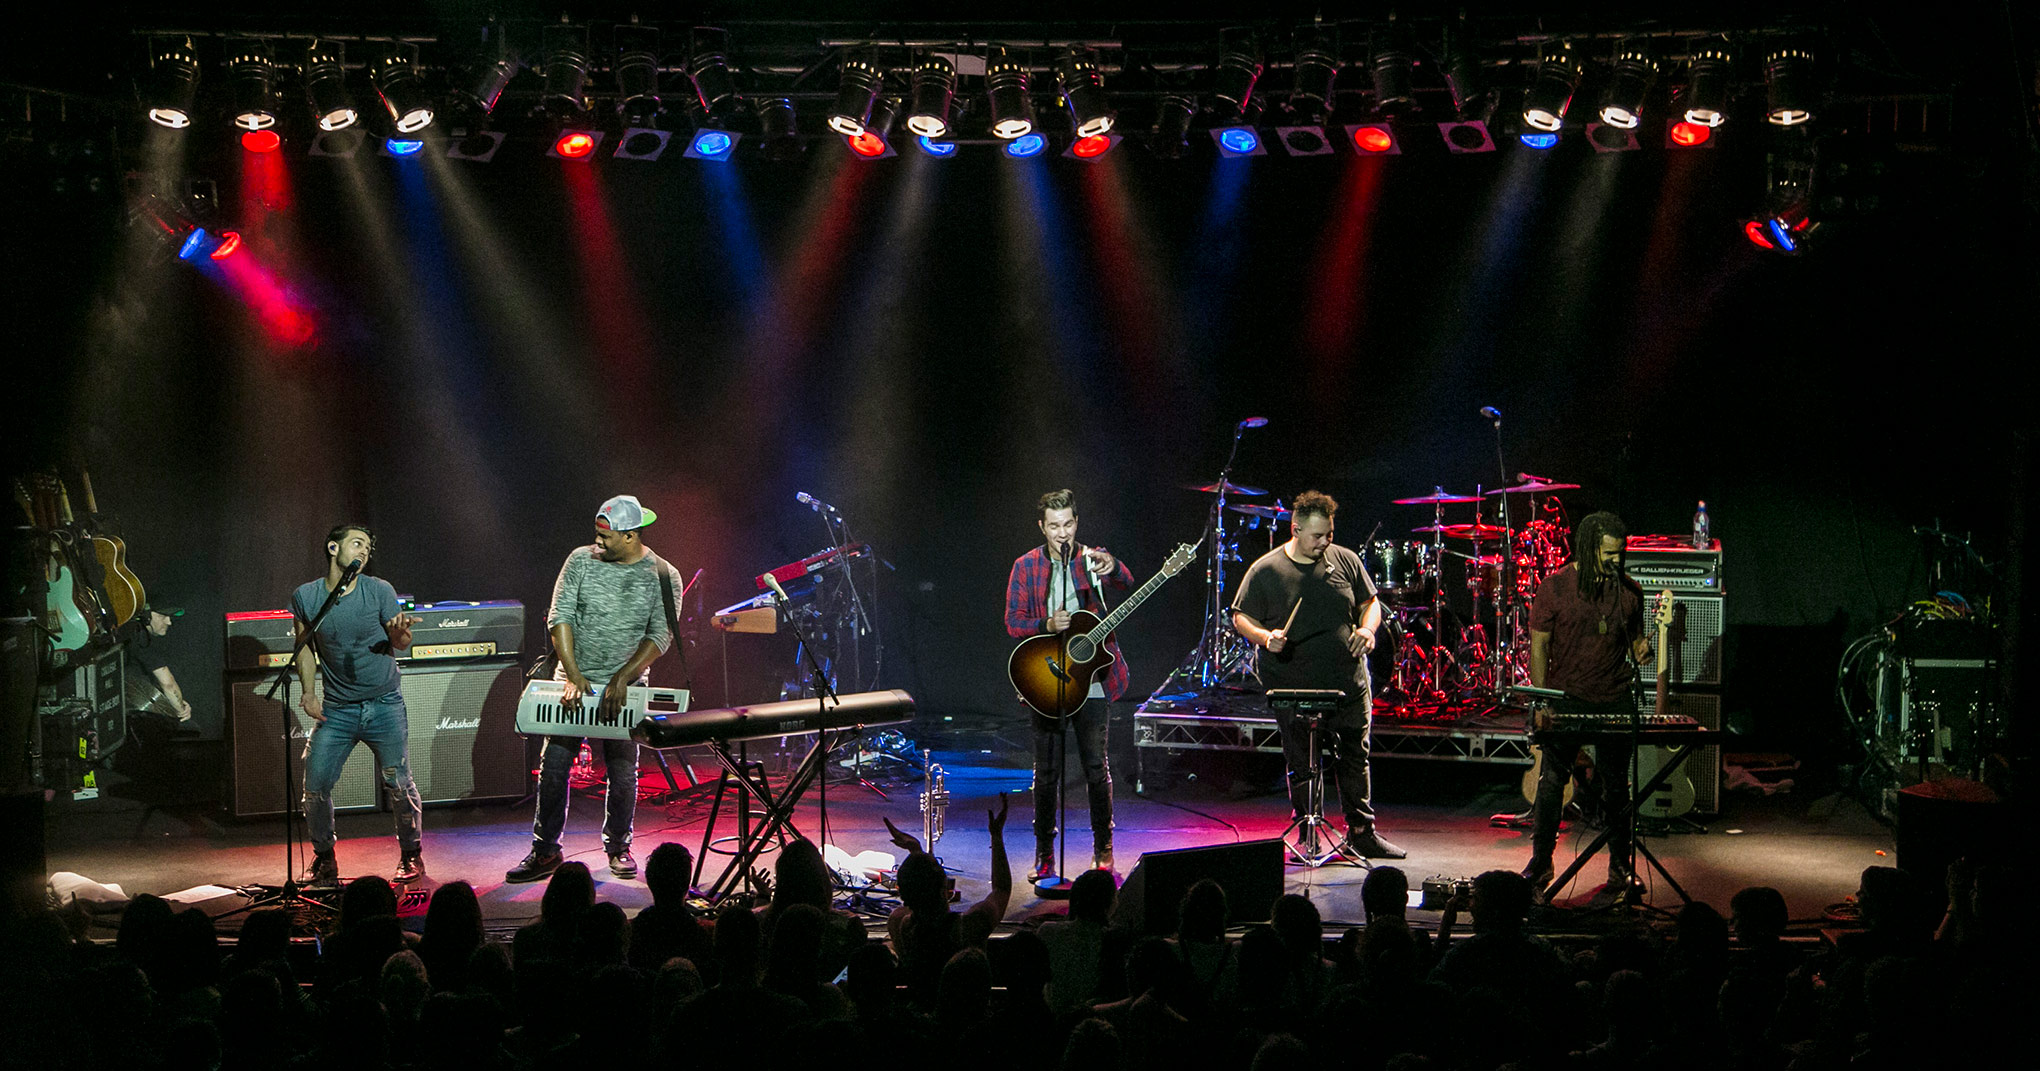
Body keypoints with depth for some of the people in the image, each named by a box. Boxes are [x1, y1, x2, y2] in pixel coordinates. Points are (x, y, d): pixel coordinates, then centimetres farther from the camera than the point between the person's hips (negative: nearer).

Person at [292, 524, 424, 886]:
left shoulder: (379, 590, -4)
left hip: (384, 704, -1)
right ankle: (323, 859, 16)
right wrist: (309, 691, 1)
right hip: (336, 708, 1)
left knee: (398, 782, -5)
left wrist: (400, 633, -22)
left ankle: (411, 855, 15)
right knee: (315, 785, -4)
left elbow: (400, 644, 1)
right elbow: (305, 648, 13)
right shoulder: (305, 597, 0)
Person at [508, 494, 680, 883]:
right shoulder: (581, 560, 0)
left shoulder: (662, 577, -3)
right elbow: (560, 617, -3)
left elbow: (660, 636, -8)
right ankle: (545, 852, 8)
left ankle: (618, 847, 20)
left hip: (623, 688, -1)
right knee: (553, 767, -1)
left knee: (623, 773, 1)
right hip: (574, 680, 1)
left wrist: (621, 679, -19)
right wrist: (573, 674, -13)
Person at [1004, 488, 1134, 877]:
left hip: (1090, 677, -1)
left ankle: (1103, 848, 15)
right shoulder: (1026, 567, 3)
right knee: (1046, 769, 4)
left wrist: (1112, 567, -42)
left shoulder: (1094, 559, 1)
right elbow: (1013, 623, 1)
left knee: (1096, 765, 2)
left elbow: (1125, 583, -19)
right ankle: (1044, 854, 14)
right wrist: (1048, 624, -18)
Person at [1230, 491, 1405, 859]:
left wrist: (1367, 629, -7)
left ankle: (1362, 834, 22)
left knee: (1356, 760, 10)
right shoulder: (1266, 571, -4)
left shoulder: (1345, 561, 5)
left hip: (1349, 684, 3)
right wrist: (1265, 637, -19)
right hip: (1295, 690, -3)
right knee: (1302, 768, 3)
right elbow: (1241, 617, 0)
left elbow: (1370, 602, 14)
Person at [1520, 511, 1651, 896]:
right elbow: (1539, 646, -2)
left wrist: (1642, 649, -8)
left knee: (1616, 784, 6)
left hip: (1615, 701, 3)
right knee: (1552, 779, -2)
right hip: (1566, 698, -2)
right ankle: (1540, 861, 10)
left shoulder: (1630, 591, 7)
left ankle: (1620, 864, 16)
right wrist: (1541, 702, -7)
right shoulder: (1555, 587, -4)